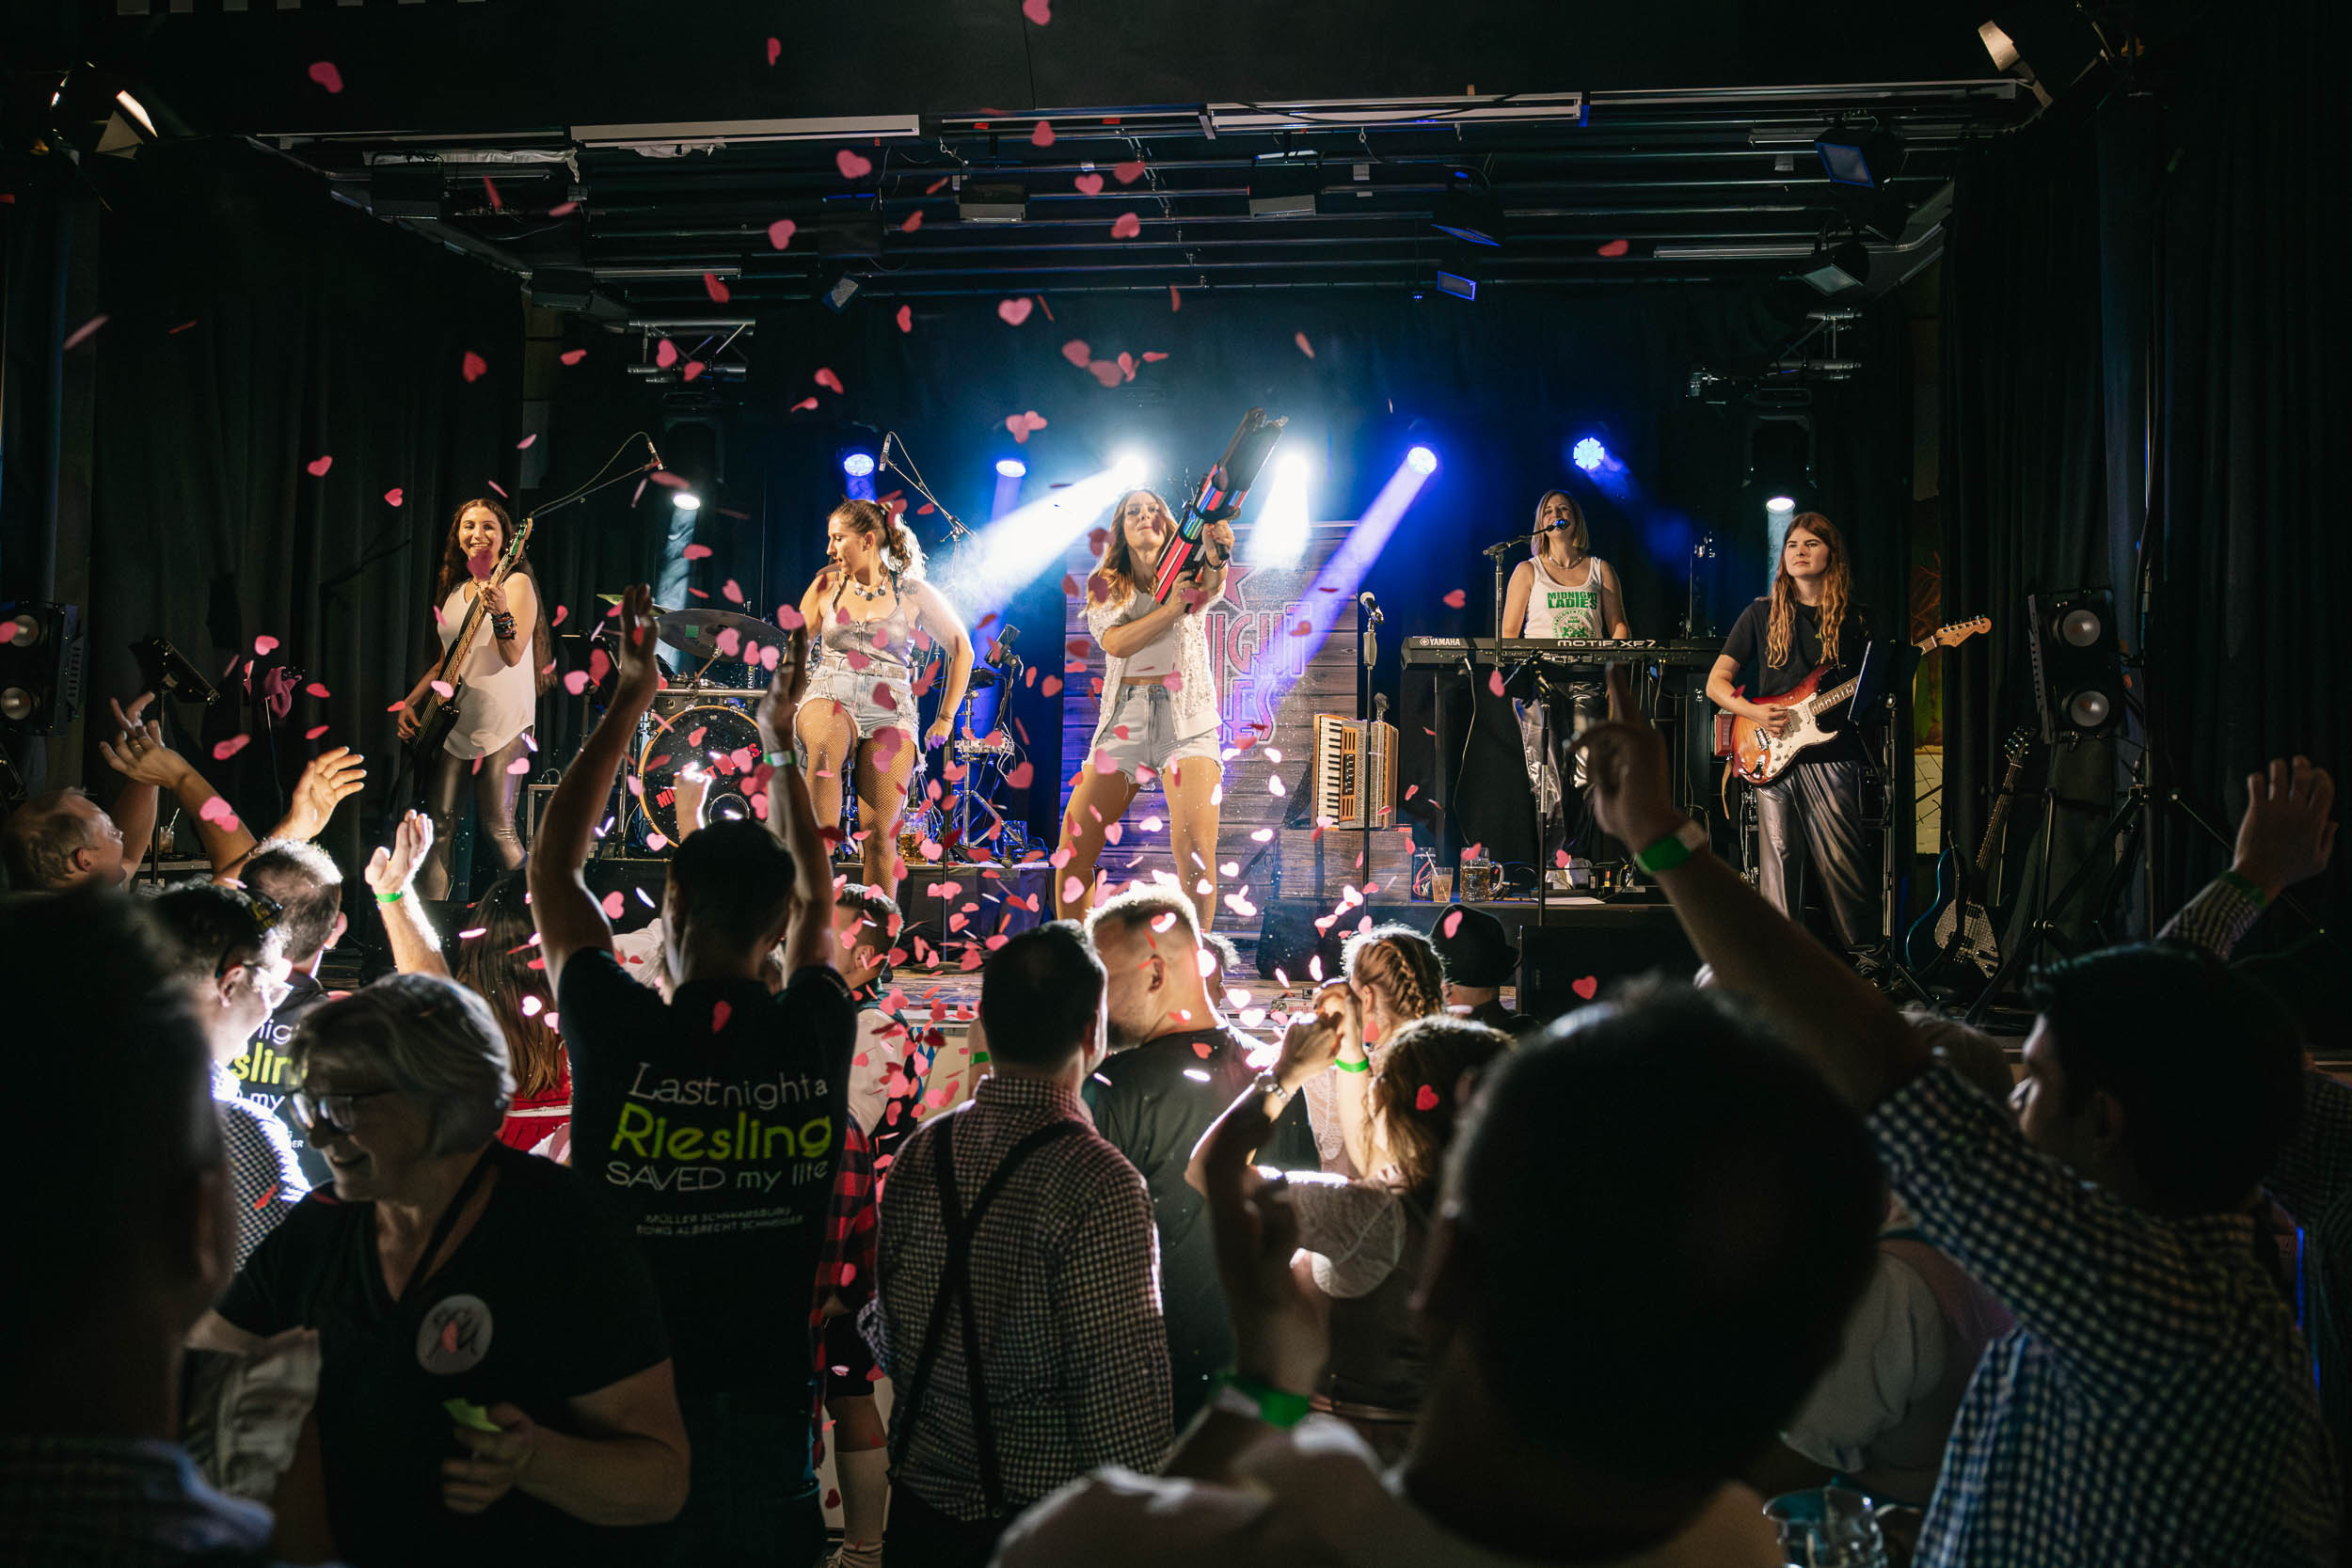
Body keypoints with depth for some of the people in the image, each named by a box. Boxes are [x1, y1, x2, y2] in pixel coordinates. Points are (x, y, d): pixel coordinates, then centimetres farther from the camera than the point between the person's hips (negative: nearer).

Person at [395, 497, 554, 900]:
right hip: (452, 720, 6)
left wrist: (500, 613, -36)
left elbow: (513, 655, -18)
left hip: (501, 721, -6)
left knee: (497, 828, -9)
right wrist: (410, 702, 12)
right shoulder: (453, 591, 16)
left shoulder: (517, 583, -5)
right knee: (439, 826, 2)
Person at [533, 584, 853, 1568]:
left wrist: (629, 699, 11)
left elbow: (551, 867, 2)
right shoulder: (819, 1033, -9)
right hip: (768, 1409, 1)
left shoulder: (621, 1035, -15)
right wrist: (779, 739, 23)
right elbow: (815, 899, 13)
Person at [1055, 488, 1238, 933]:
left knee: (1194, 845, -22)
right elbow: (1116, 642, -7)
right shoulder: (1103, 586, 12)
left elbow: (1212, 585, -18)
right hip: (1124, 717, 2)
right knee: (1072, 850, -4)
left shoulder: (1188, 574, 8)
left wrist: (1214, 553, -42)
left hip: (1186, 717, -2)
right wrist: (1174, 607, -22)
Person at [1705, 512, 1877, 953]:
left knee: (1843, 864, -5)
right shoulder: (1762, 614, 10)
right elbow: (1716, 683, 8)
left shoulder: (1854, 619, 11)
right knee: (1779, 863, 0)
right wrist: (1753, 712, -9)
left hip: (1833, 757, 0)